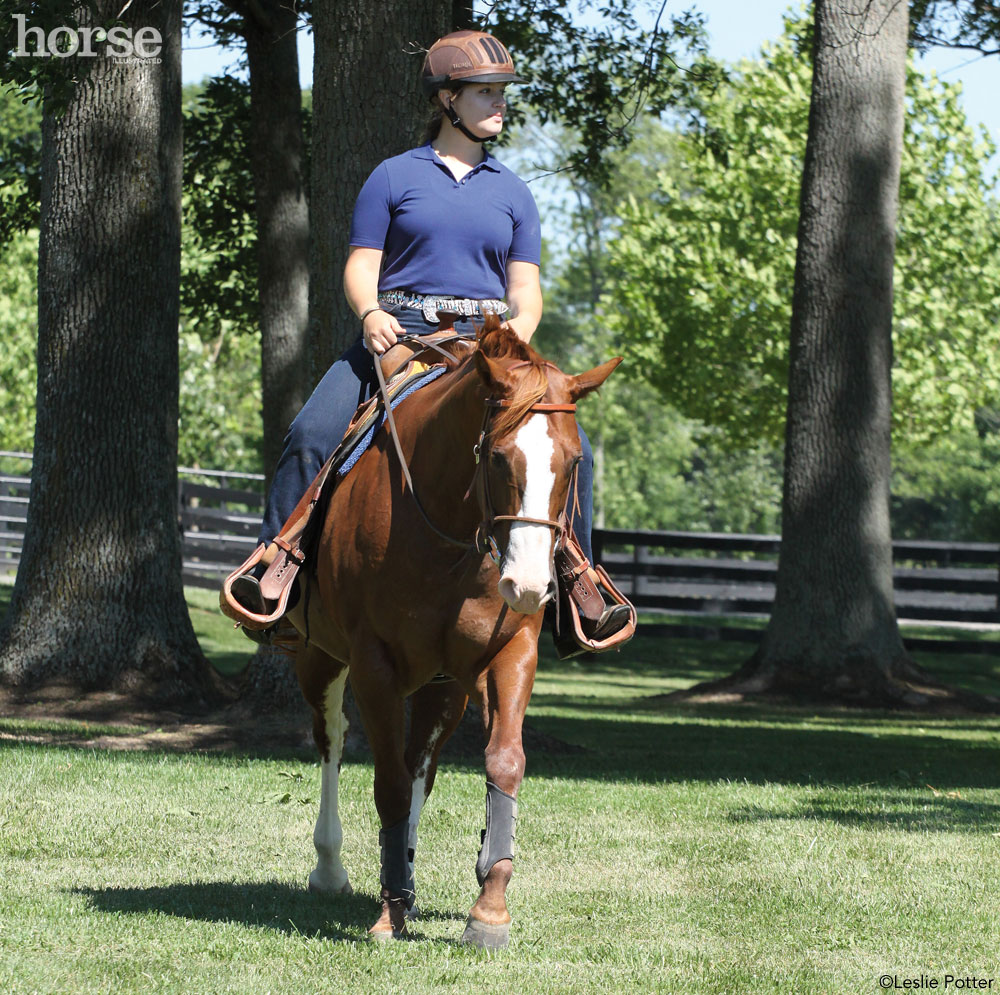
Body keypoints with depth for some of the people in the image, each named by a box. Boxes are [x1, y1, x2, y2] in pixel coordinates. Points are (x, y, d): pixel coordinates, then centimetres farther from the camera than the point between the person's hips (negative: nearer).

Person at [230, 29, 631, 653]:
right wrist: (371, 314, -18)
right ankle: (275, 566, -13)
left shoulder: (512, 193, 14)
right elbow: (360, 270, 4)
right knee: (312, 435, -24)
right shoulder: (395, 177, 7)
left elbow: (525, 289, 10)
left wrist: (519, 331, -13)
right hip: (397, 335, -2)